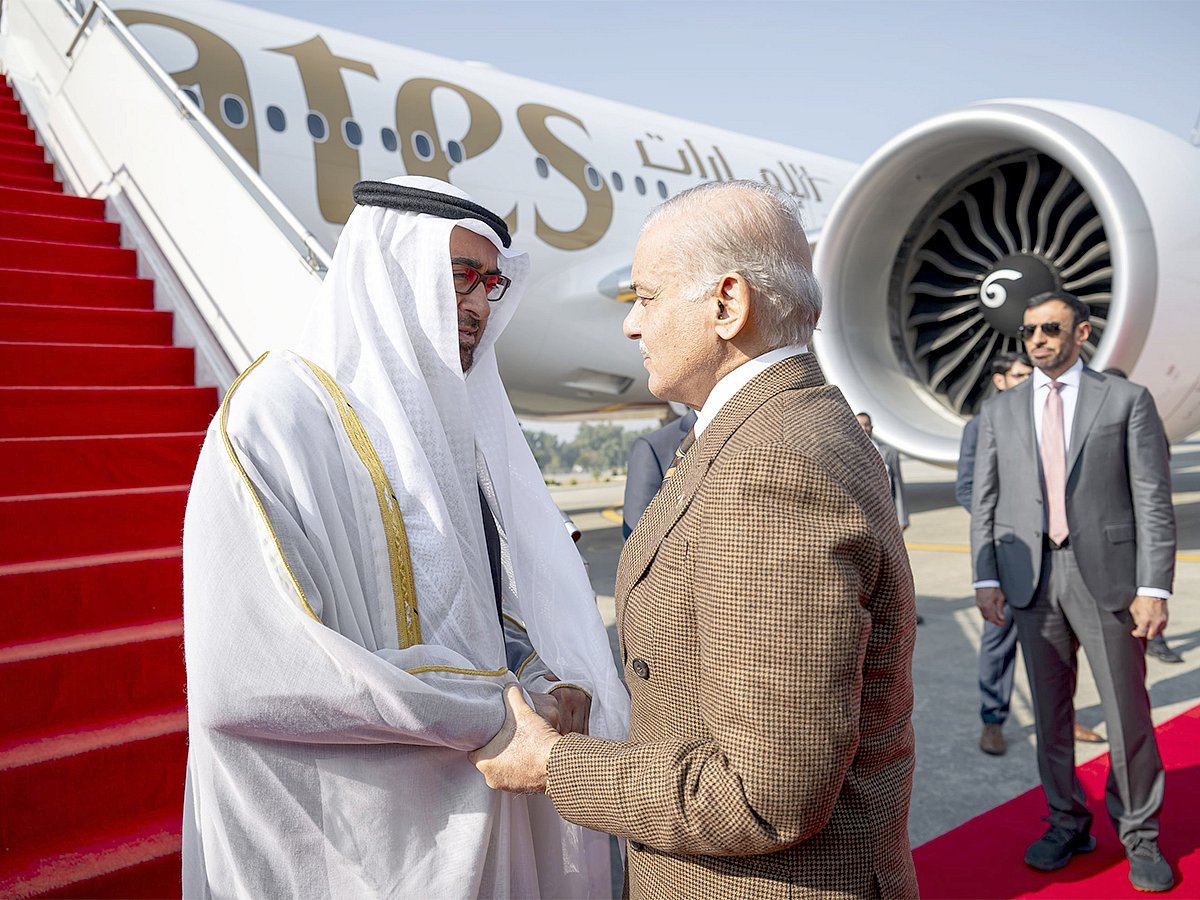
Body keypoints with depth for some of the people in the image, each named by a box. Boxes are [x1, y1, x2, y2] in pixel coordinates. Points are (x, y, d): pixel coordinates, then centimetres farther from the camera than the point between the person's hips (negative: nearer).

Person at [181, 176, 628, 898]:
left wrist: (551, 683, -11)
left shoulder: (456, 419, 6)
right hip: (346, 833, -6)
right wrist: (491, 714, -21)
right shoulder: (280, 413, -17)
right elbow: (246, 678, -25)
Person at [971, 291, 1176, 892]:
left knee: (1128, 714, 6)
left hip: (1108, 574, -2)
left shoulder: (1127, 400, 2)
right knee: (1049, 712, 11)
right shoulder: (999, 411, 9)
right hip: (1031, 578, 3)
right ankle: (1067, 824, 28)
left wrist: (1153, 587, -9)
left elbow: (1153, 500, -3)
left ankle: (1139, 835, 26)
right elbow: (985, 500, 7)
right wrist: (986, 577, -1)